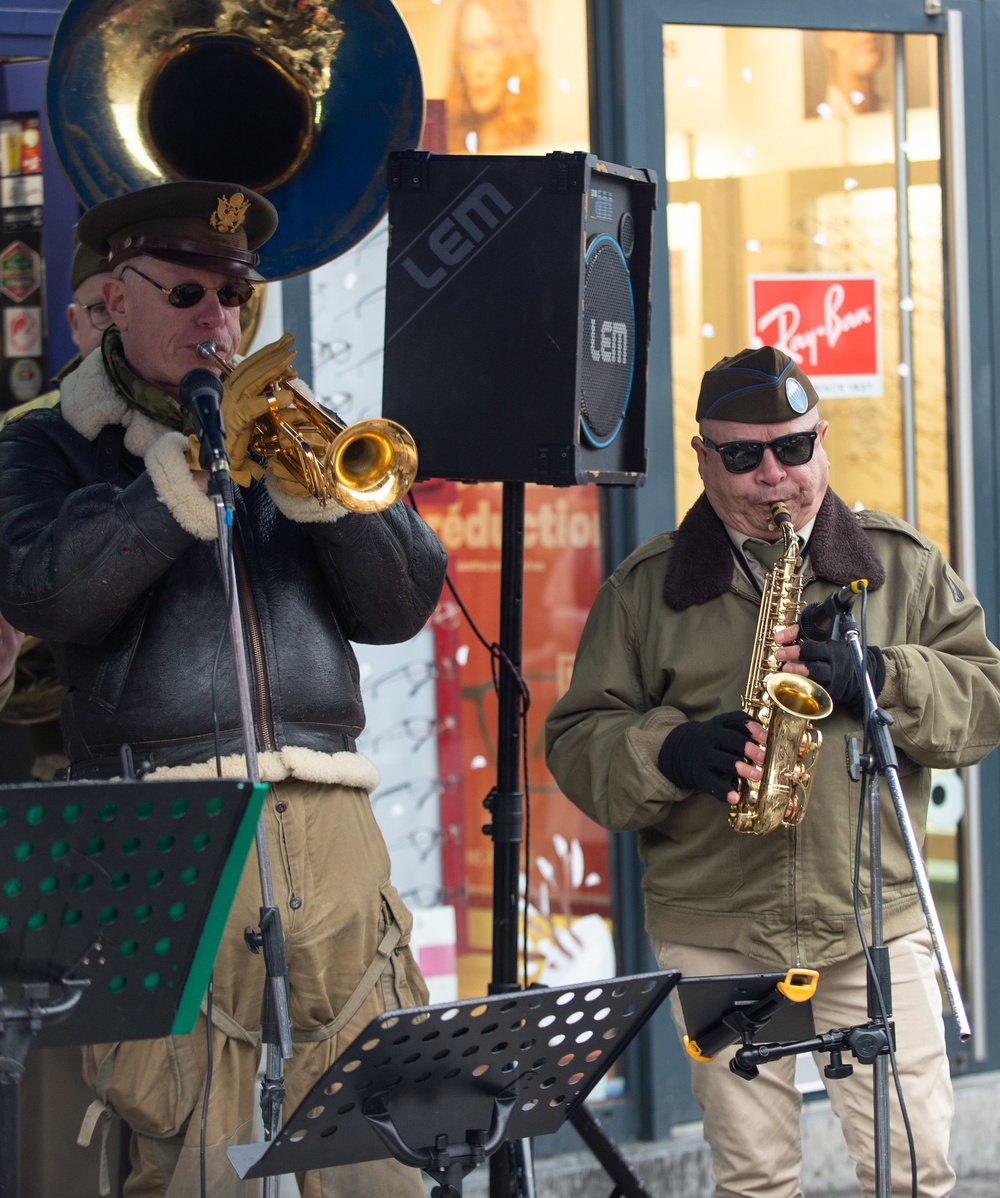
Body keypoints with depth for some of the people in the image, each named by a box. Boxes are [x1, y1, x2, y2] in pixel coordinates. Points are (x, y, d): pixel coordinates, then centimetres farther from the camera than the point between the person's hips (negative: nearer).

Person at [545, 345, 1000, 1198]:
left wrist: (875, 677, -14)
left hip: (874, 921, 0)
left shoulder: (901, 563, 9)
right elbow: (577, 740, 5)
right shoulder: (647, 586, 8)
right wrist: (672, 752, -15)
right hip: (714, 930, 0)